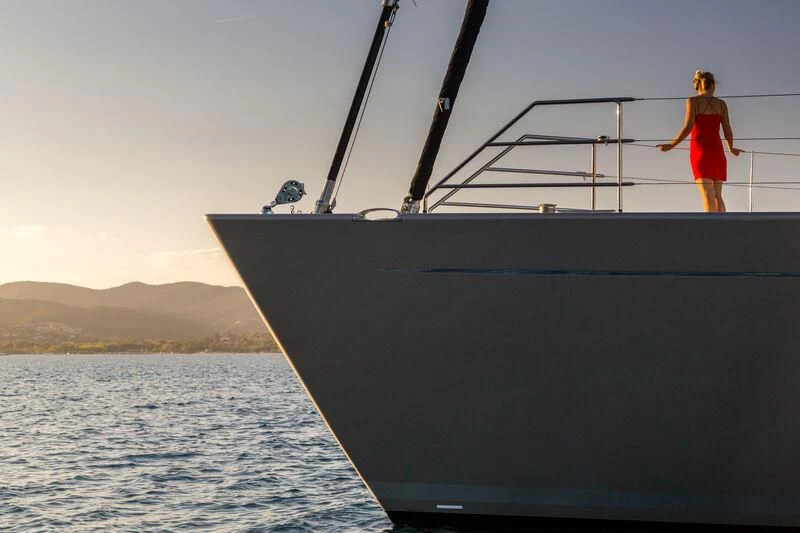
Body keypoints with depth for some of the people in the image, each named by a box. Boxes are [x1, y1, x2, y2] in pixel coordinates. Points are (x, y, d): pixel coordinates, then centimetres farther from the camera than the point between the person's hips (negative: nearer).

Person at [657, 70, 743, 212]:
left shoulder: (692, 101, -1)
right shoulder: (721, 104, 8)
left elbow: (688, 127, -11)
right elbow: (728, 131, 8)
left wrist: (671, 145, -5)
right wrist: (731, 148, 25)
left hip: (700, 149, -3)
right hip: (717, 151, 3)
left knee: (708, 196, -10)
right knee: (717, 195, 12)